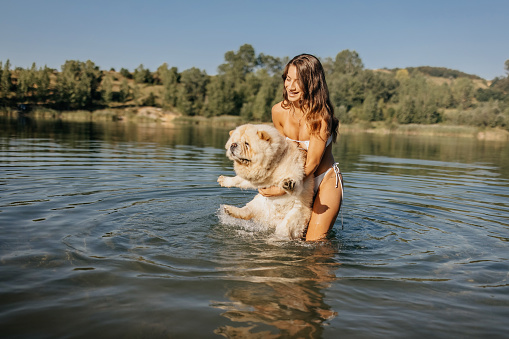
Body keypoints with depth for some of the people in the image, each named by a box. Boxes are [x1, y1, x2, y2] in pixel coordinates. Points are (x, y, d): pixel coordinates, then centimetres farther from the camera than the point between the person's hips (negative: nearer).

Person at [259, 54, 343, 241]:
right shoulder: (279, 111, -10)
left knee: (314, 242, -7)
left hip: (326, 181, -5)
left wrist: (281, 190, -22)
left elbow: (312, 164, -22)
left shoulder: (321, 115, -25)